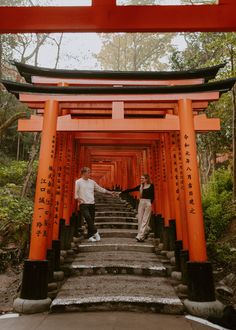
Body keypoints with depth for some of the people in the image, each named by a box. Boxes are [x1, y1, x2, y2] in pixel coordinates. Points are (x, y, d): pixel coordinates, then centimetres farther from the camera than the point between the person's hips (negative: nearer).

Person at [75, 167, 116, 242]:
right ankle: (95, 232, -10)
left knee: (91, 220, 6)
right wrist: (79, 200, -19)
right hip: (83, 204, -5)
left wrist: (110, 192, 11)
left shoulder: (92, 182, 13)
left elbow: (100, 189, 17)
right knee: (88, 218, -22)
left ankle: (90, 236, 17)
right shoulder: (78, 182, 0)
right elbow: (76, 194, -3)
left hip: (92, 204, 5)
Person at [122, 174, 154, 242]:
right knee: (140, 220, 2)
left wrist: (150, 203, -15)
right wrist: (121, 192, 6)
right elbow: (131, 189, 10)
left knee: (145, 220, -7)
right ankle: (142, 236, 9)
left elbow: (152, 196, -2)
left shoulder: (151, 186, 0)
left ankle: (139, 236, -10)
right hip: (141, 203, 5)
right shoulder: (140, 186, 13)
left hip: (148, 203, -5)